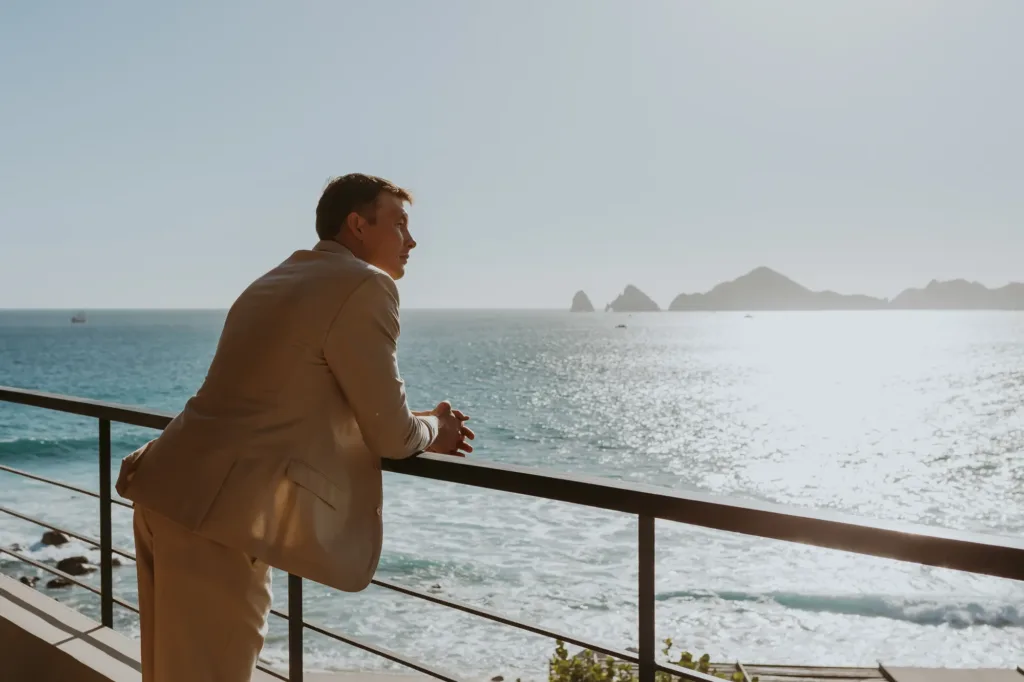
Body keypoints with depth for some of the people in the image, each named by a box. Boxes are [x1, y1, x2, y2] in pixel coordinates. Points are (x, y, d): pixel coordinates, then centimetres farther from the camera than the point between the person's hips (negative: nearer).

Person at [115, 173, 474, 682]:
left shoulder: (279, 278, 19)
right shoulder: (363, 285, -10)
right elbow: (390, 433, -7)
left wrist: (418, 427, 25)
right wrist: (432, 431, 16)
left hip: (169, 492, 9)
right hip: (217, 513, -9)